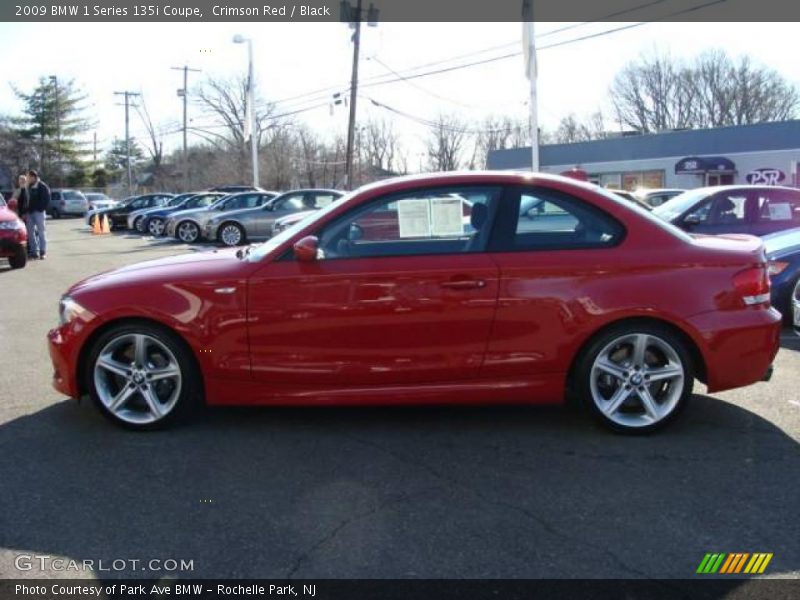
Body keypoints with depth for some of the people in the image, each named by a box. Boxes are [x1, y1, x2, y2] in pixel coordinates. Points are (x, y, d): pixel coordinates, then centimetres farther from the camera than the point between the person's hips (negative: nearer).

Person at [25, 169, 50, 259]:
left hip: (38, 212, -8)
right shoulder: (29, 186, 15)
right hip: (30, 212, 8)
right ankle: (34, 251, 13)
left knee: (41, 231, -5)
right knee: (31, 232, 7)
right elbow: (27, 199, 18)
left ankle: (43, 252, -3)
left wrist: (41, 208, -16)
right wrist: (27, 210, 9)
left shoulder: (42, 186, -7)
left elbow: (46, 199, -11)